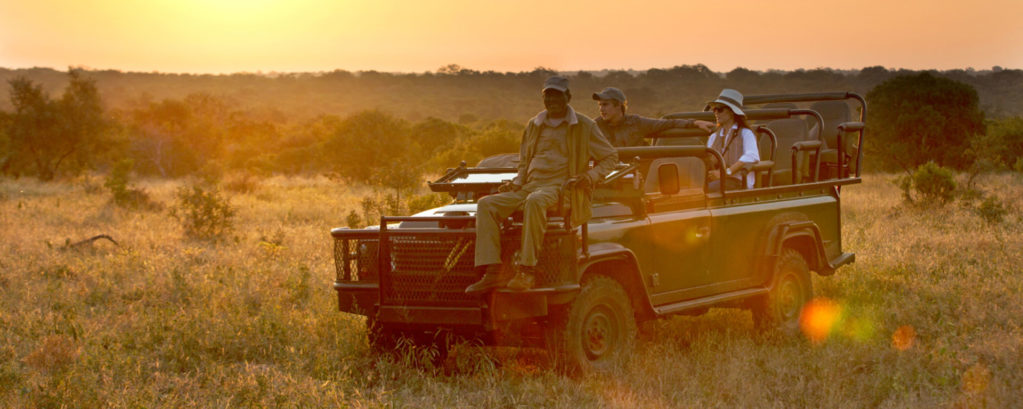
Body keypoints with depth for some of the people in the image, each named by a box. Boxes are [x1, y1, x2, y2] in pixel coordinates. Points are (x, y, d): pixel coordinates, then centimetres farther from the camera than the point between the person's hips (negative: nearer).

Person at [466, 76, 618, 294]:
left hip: (562, 188, -6)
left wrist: (590, 176, -8)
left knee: (535, 201, -41)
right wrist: (516, 183, 8)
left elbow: (610, 156, 9)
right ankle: (492, 272, -28)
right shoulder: (534, 125, 19)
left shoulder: (584, 126, 6)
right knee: (486, 204, -19)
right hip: (531, 186, 6)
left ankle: (527, 271, -41)